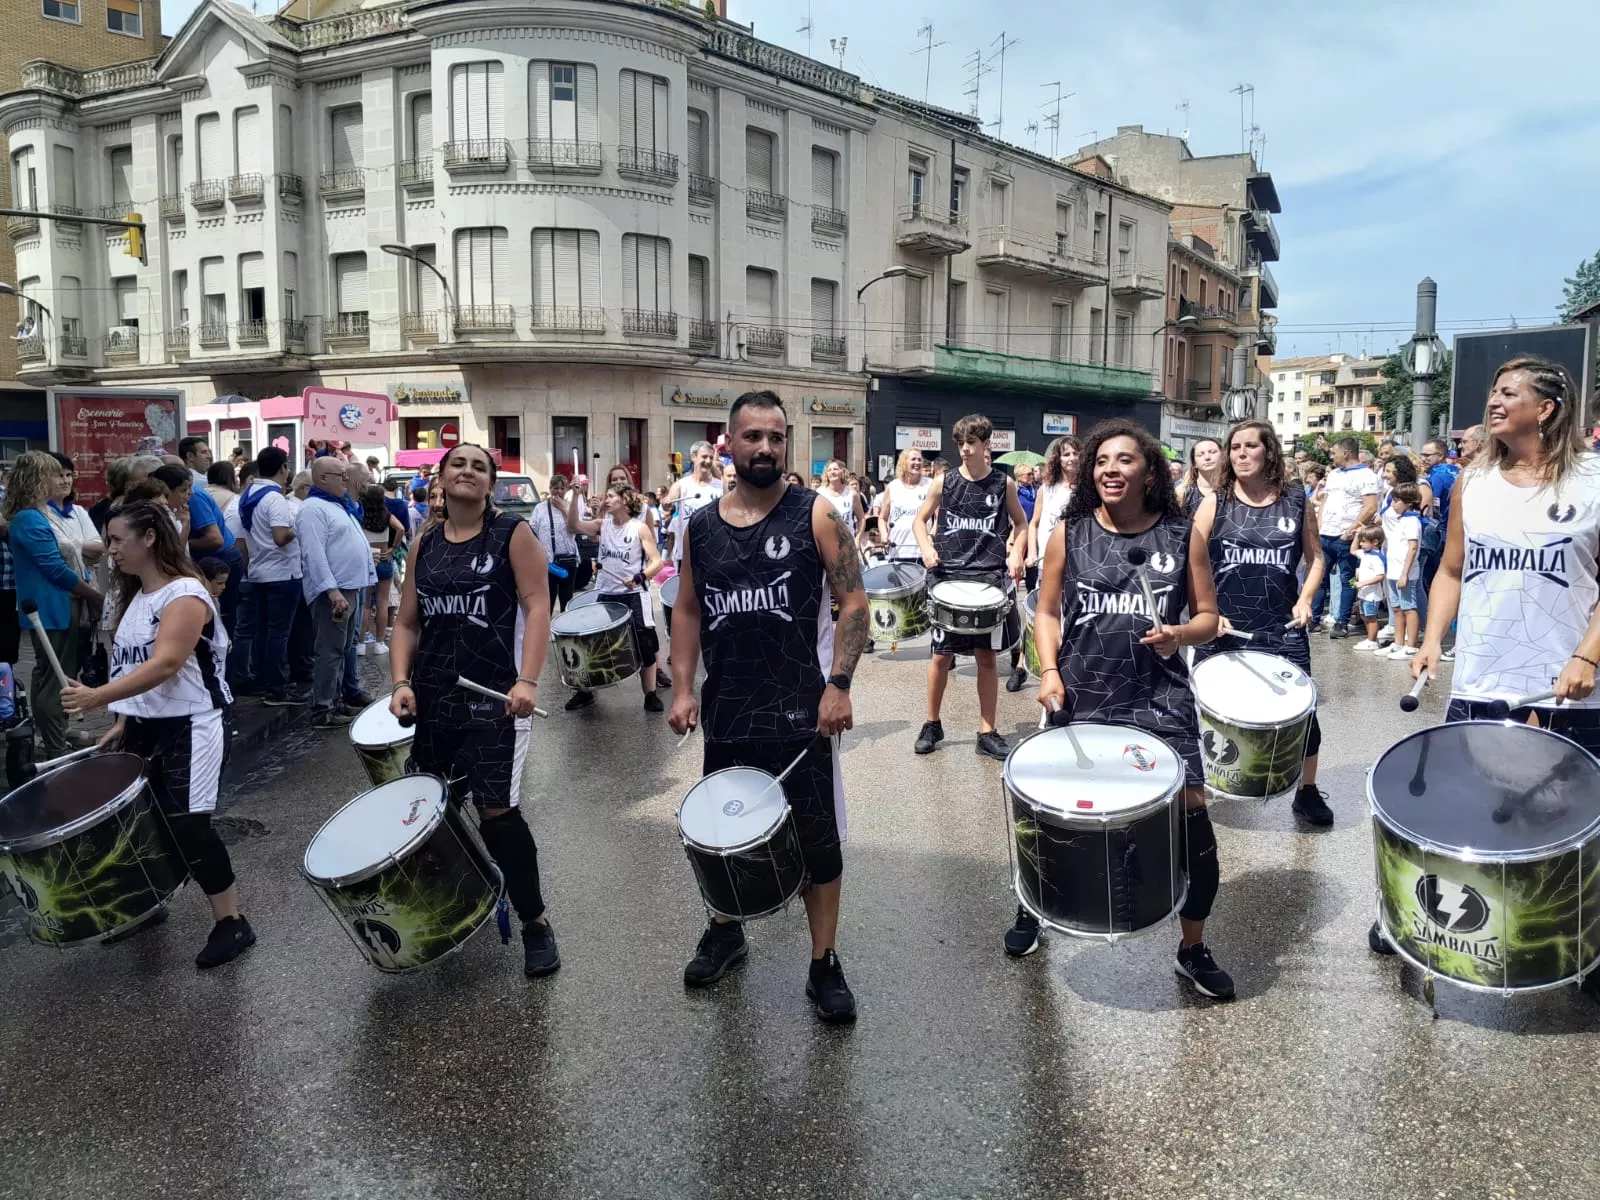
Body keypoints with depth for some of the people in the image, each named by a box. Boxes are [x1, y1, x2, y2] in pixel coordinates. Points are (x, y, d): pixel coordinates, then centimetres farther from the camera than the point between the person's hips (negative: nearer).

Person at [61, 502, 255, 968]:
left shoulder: (186, 596, -17)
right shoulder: (133, 597, 13)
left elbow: (164, 665, -28)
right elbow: (130, 666, 18)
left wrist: (97, 698, -36)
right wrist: (123, 721, 11)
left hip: (186, 727, -9)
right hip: (143, 726, 9)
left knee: (186, 825, -11)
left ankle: (231, 923, -1)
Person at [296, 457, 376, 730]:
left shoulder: (338, 506, 19)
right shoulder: (314, 509, -13)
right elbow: (314, 554, -22)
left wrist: (362, 581, 22)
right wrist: (332, 590, -28)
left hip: (350, 588, 10)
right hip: (333, 591, -10)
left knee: (344, 650, 15)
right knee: (331, 651, -9)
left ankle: (335, 700, 24)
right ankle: (322, 710, -6)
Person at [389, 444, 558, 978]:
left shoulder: (513, 533, -2)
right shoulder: (425, 543, 11)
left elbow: (537, 608, -10)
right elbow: (407, 623, 13)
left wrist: (528, 681, -20)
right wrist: (402, 683, -2)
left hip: (494, 695, -5)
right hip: (433, 696, 5)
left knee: (497, 810, -10)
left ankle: (536, 923, 6)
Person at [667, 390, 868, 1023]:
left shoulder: (816, 515, -5)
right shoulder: (701, 526, 5)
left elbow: (853, 602, -6)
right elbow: (687, 610, 13)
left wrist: (838, 684, -15)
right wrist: (683, 689, 3)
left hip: (800, 710, -3)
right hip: (726, 711, 4)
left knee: (817, 840, 4)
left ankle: (824, 965, 19)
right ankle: (725, 930, 41)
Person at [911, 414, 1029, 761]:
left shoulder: (1004, 484, 2)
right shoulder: (944, 482, 2)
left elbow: (1020, 524, 14)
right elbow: (921, 520, 11)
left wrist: (1016, 553, -4)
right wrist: (926, 548, -8)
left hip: (990, 578, 0)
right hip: (948, 576, 0)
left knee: (986, 655, 5)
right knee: (941, 654, 3)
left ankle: (987, 731, 13)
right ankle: (932, 724, 20)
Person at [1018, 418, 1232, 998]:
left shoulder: (1183, 535, 0)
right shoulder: (1069, 534, 1)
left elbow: (1208, 618, 5)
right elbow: (1047, 612, 7)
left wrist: (1178, 635, -16)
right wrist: (1049, 672, -7)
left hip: (1160, 700, 0)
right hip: (1081, 698, 1)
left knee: (1192, 816, -4)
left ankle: (1193, 950, 19)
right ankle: (1031, 910, 39)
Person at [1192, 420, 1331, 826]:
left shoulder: (1297, 502, 3)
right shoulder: (1215, 504, -1)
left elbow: (1315, 557, 13)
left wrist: (1305, 599, -3)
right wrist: (1208, 613, -12)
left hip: (1282, 630, 1)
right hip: (1222, 629, -1)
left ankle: (1308, 792, 26)